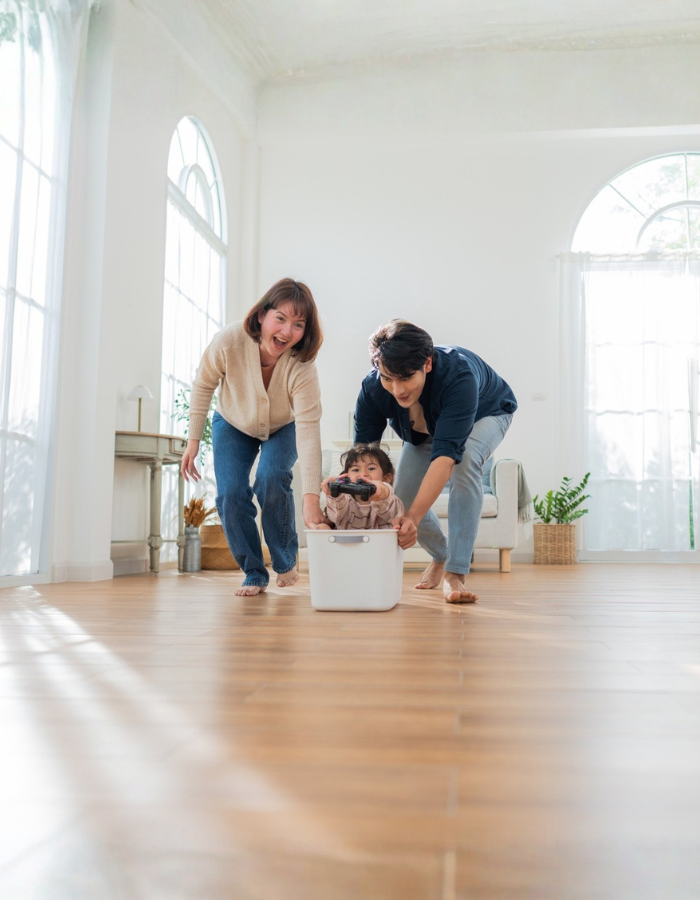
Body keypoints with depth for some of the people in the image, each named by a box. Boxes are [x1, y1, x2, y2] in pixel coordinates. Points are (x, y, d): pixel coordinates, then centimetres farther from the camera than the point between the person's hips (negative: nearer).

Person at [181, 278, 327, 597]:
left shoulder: (302, 367, -36)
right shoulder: (228, 341, -33)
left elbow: (308, 431, -41)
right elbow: (203, 386, -14)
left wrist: (311, 498, -48)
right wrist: (193, 440, -11)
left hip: (282, 428, -1)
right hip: (233, 425, 1)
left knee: (271, 480, -27)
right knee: (231, 494, -15)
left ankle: (285, 560, -1)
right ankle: (254, 573, 5)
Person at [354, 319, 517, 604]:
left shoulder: (458, 375, -45)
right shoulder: (372, 389, -32)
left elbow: (445, 454, -51)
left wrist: (413, 517, -60)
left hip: (485, 414, -4)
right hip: (428, 426, 4)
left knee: (464, 461, -36)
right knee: (403, 495, -9)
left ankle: (454, 573, -31)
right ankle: (440, 556, 23)